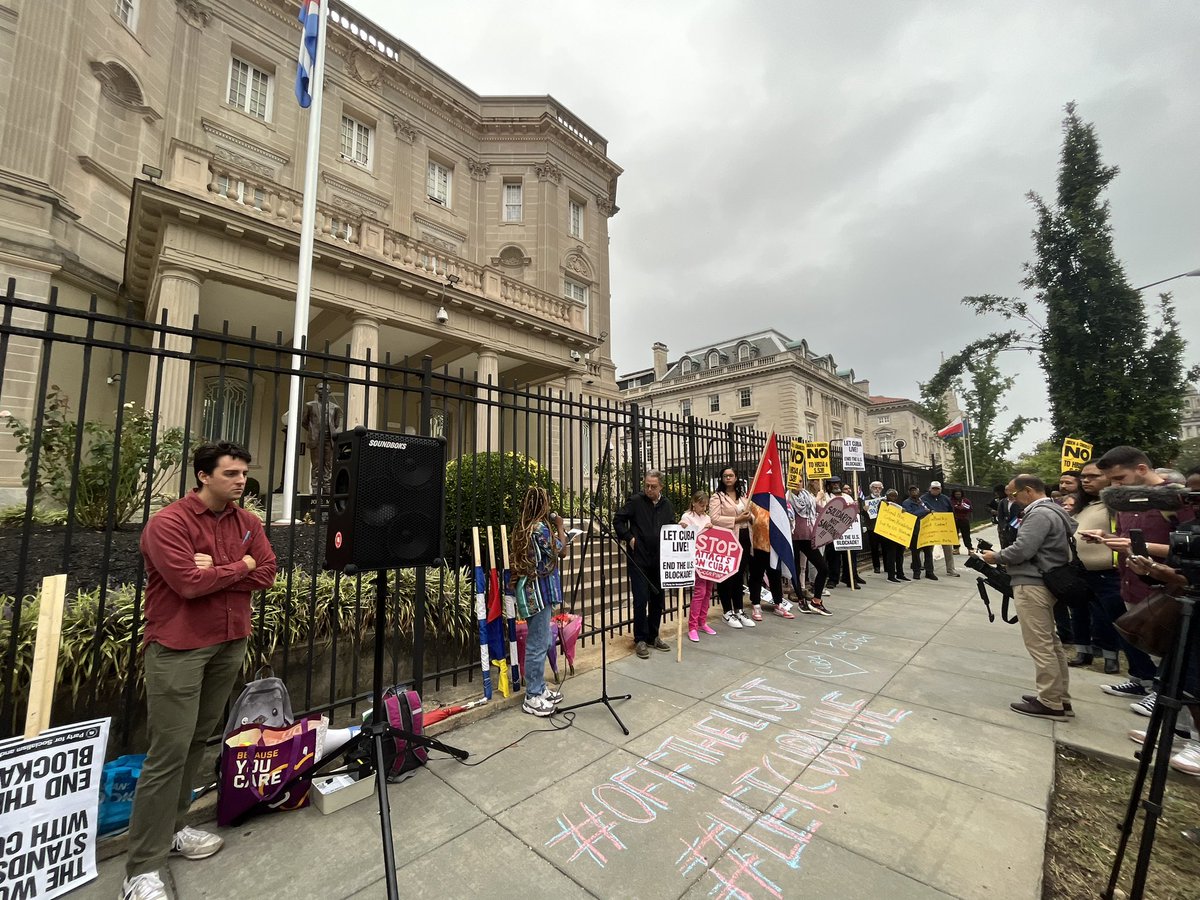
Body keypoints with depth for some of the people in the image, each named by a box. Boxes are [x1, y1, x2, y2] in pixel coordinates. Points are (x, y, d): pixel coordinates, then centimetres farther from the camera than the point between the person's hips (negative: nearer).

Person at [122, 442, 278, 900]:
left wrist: (215, 570, -14)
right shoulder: (167, 523, -13)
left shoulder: (247, 522, 5)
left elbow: (266, 574, -2)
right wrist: (240, 566, -9)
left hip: (230, 644, 6)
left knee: (198, 742, 14)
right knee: (168, 753, -2)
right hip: (177, 649, -6)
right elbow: (189, 583, -22)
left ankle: (171, 828, 30)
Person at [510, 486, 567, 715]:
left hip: (531, 589, 10)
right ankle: (532, 697, 11)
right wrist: (560, 527, 0)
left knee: (541, 642, 19)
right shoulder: (540, 528, -19)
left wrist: (555, 530, 11)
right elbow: (562, 551, -8)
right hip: (540, 591, -10)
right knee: (537, 645, 0)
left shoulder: (523, 528, 10)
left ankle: (539, 688, 30)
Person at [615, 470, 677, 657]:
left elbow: (672, 527, 19)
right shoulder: (636, 501, -6)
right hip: (639, 560, -5)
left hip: (659, 560, 5)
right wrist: (629, 537, -10)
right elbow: (618, 520, -3)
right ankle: (640, 639, 12)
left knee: (657, 599, 12)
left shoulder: (666, 504, 8)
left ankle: (653, 636, 28)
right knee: (641, 600, -2)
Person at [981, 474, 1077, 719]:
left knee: (1039, 644, -4)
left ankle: (1050, 703, 4)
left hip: (1032, 585, -11)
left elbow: (1022, 550, -22)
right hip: (1046, 582, 11)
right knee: (1050, 641, 15)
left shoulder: (1039, 514, -17)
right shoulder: (1053, 510, 17)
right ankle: (1060, 698, 24)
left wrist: (996, 557, -7)